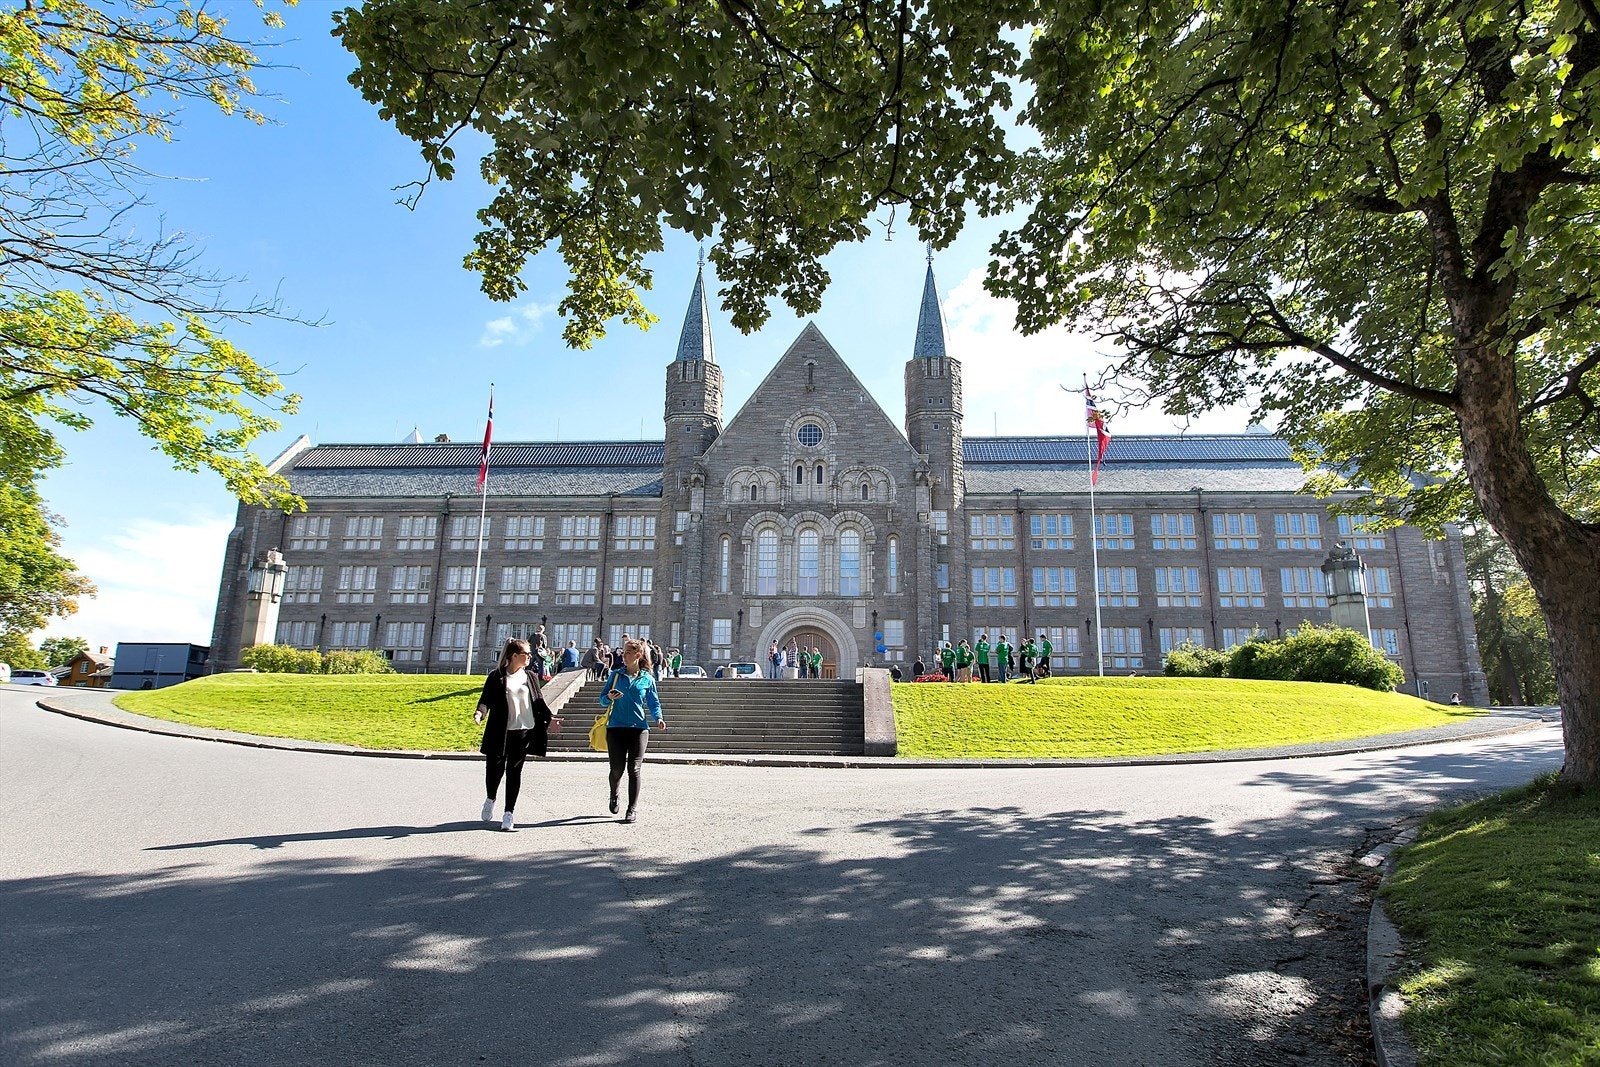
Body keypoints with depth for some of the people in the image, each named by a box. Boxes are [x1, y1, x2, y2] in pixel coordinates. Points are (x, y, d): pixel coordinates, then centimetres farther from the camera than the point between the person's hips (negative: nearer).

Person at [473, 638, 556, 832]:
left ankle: (509, 813, 9)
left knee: (514, 771, 2)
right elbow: (487, 698, -4)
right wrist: (480, 712, -23)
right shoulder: (496, 676, 1)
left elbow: (538, 701, 16)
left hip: (524, 731, 2)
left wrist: (548, 718, 9)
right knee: (494, 767, -2)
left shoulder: (531, 677, 11)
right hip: (500, 732, -2)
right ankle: (490, 800, 29)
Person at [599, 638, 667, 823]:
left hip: (639, 728, -1)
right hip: (616, 727, 1)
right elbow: (602, 700, 10)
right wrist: (609, 697, -13)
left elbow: (654, 703, 10)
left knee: (634, 769, -4)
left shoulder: (647, 679, 5)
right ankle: (614, 796, 32)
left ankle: (633, 809, 5)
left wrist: (658, 718, -9)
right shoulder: (616, 675, 7)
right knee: (617, 768, 0)